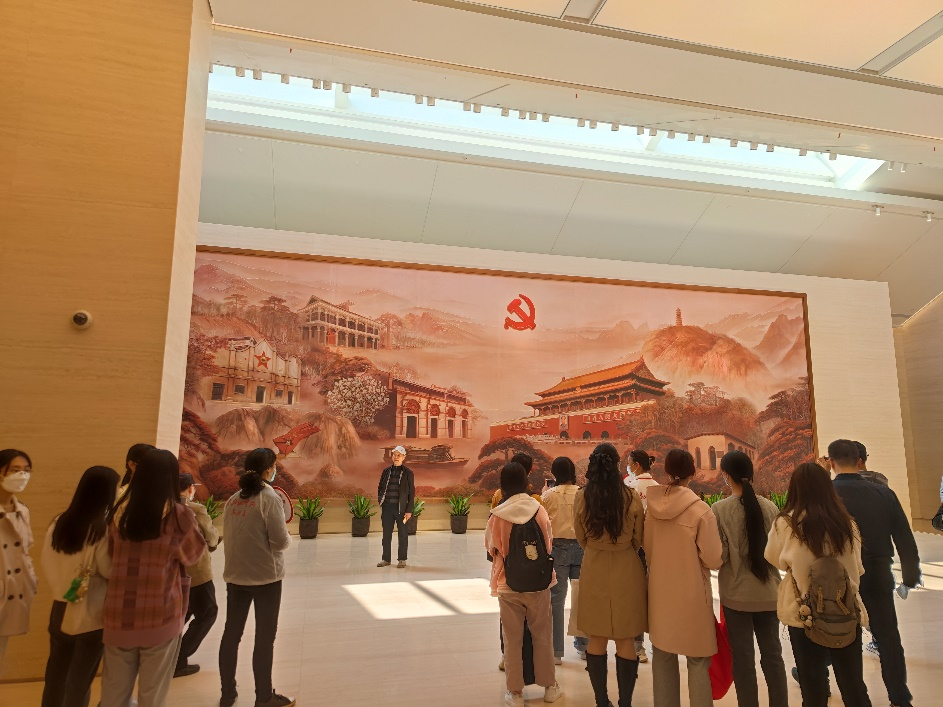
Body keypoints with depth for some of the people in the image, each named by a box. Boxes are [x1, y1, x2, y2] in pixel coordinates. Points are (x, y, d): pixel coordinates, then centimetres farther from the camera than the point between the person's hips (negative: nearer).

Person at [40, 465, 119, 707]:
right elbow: (111, 572, -16)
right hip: (91, 616, -6)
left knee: (55, 675, 21)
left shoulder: (58, 523, -4)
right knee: (80, 681, 12)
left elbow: (47, 565, 7)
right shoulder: (103, 529, -23)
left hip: (60, 610, 6)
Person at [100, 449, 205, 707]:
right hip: (160, 616, -3)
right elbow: (194, 553, 4)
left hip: (119, 615, 4)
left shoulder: (120, 510, -1)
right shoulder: (178, 514, -13)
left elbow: (111, 554, 15)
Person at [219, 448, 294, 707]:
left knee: (231, 633, 16)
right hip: (265, 576, -6)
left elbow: (233, 535, 7)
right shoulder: (269, 497, -15)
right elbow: (280, 541, -18)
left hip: (235, 575, 6)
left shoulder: (233, 500, 3)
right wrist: (288, 539, 3)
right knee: (264, 636, 8)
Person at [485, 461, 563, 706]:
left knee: (513, 640, 11)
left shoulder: (497, 515, -13)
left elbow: (491, 548, -1)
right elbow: (549, 544, 3)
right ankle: (549, 686, 29)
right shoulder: (539, 509, -9)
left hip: (508, 585, -1)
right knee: (542, 636, 17)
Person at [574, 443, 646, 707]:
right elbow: (639, 540, 2)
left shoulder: (581, 497, -9)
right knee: (625, 641, 11)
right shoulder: (632, 497, -12)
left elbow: (581, 538, 5)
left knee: (596, 640, 13)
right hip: (626, 571, -1)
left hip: (594, 570, 1)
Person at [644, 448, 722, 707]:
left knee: (662, 655, 18)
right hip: (692, 594, -4)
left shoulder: (651, 506, -6)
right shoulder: (700, 510, -18)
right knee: (697, 659, 12)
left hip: (659, 591, 4)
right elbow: (714, 560, -13)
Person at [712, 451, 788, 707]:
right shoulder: (770, 507, -4)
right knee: (772, 654, 17)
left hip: (736, 594, -3)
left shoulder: (719, 509, -14)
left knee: (743, 658, 10)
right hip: (769, 592, 3)